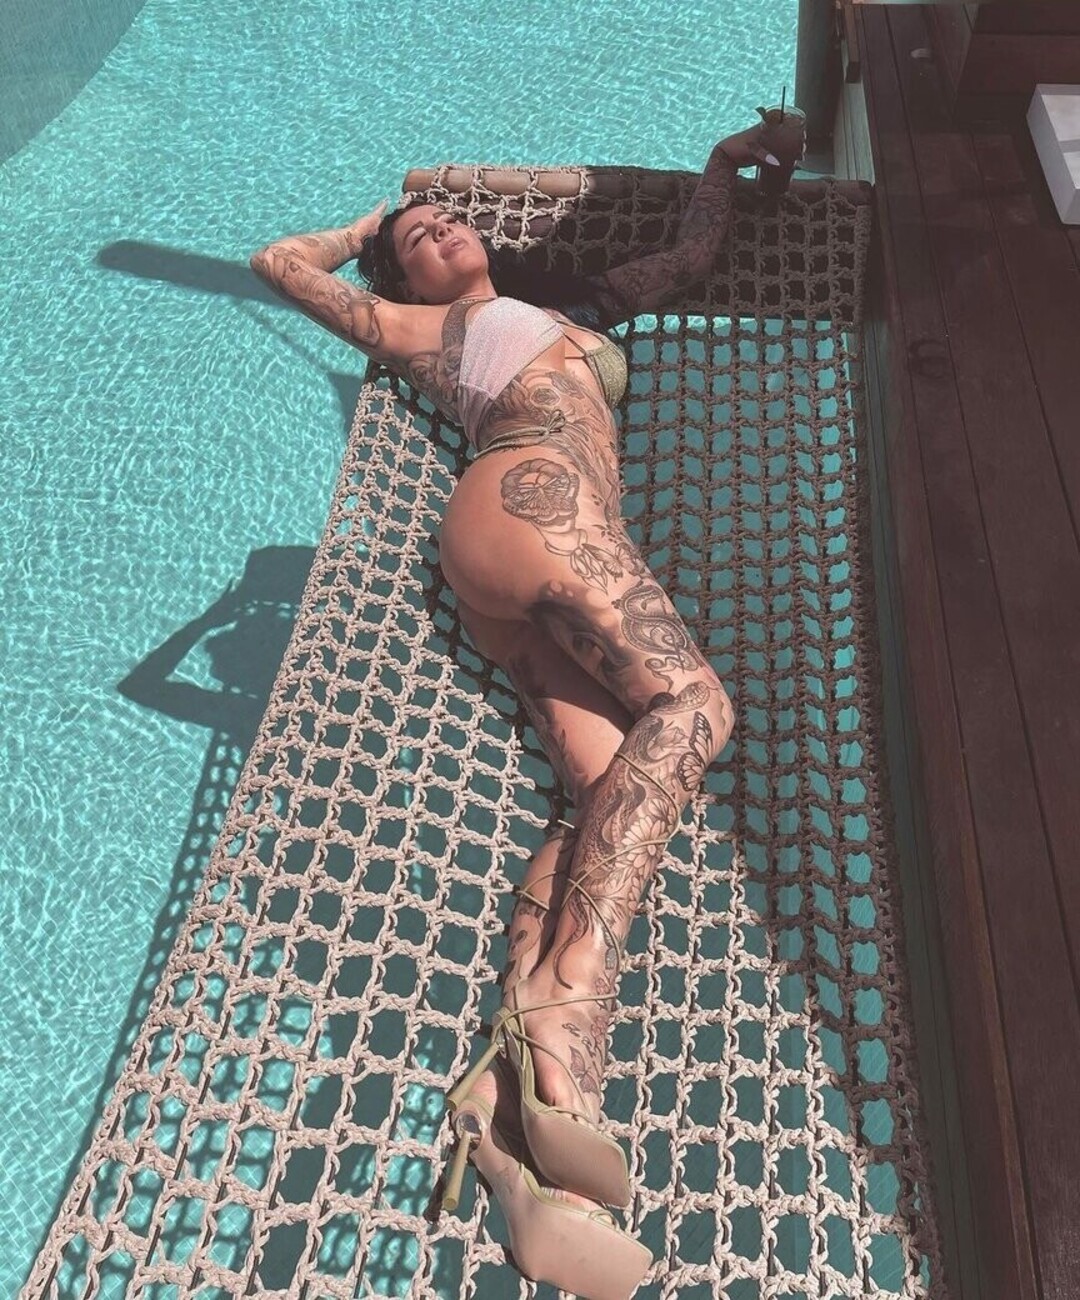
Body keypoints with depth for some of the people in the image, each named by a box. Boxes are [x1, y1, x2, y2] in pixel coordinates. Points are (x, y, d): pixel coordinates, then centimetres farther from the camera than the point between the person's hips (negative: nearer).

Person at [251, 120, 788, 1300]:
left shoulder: (573, 310, 43)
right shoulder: (414, 327, 27)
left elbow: (689, 257, 53)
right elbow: (279, 262, 35)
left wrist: (723, 166, 56)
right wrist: (368, 227, 46)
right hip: (530, 498, -5)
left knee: (611, 794, -20)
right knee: (687, 704, -28)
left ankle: (519, 1093, -34)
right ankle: (564, 994, -39)